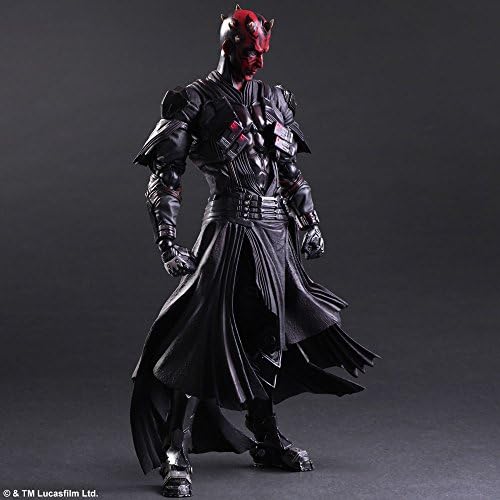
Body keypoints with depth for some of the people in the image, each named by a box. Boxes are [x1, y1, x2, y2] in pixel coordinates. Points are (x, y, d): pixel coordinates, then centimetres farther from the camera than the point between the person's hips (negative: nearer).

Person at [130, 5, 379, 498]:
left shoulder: (274, 100, 14)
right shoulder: (194, 101, -4)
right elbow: (165, 176, -7)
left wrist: (308, 221, 18)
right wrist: (167, 240, -15)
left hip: (274, 232, 6)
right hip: (227, 230, -6)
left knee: (269, 336, 12)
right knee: (202, 335, -10)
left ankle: (266, 440, 27)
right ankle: (177, 455, -4)